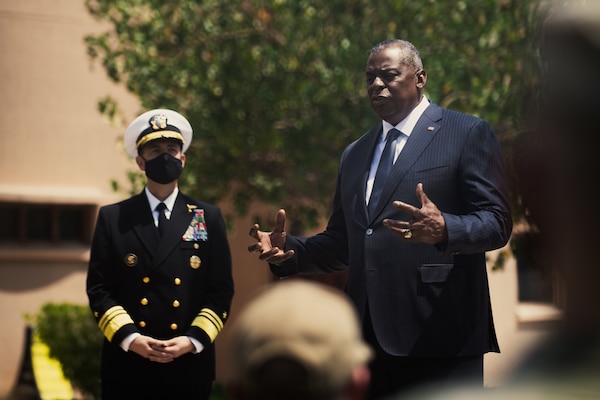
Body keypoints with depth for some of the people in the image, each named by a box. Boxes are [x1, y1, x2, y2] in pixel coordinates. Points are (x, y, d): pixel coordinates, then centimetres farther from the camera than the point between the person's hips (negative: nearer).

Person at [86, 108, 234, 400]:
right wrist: (129, 338, -12)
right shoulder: (113, 218, 5)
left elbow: (221, 290, 3)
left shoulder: (209, 218, 7)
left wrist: (193, 340, -11)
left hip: (190, 367, 1)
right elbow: (99, 288, 1)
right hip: (127, 366, 0)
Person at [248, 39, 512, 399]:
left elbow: (496, 222, -7)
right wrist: (288, 250, 2)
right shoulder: (355, 154, 21)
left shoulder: (468, 134, 1)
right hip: (370, 340, 6)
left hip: (439, 335, -6)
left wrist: (443, 229, -27)